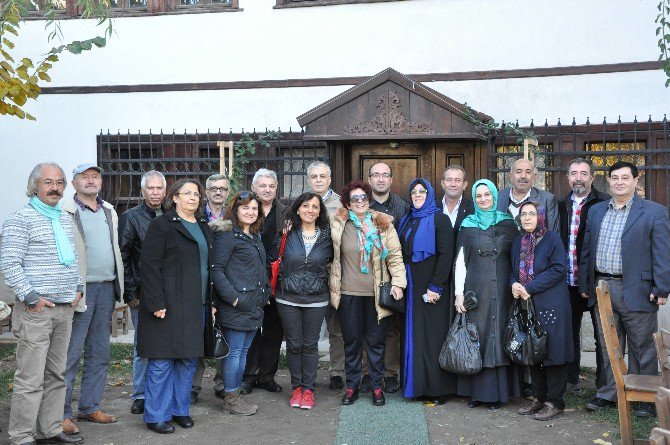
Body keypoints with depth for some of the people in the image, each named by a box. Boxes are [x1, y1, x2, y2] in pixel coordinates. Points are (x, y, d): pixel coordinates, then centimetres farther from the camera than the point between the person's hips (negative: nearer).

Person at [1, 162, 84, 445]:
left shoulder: (65, 218, 16)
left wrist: (77, 287, 15)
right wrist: (30, 297, -15)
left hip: (65, 309, 7)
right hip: (36, 310, -7)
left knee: (55, 375, 11)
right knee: (30, 378, -5)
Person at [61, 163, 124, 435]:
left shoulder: (109, 212, 15)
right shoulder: (66, 213, -6)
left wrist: (119, 287, 13)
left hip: (107, 288, 7)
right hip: (81, 290, -7)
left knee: (99, 353, 12)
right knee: (71, 354, -4)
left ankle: (90, 407, 22)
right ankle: (62, 414, 5)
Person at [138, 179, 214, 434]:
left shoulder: (203, 228, 16)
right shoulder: (161, 225, -5)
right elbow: (149, 265, -11)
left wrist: (210, 301, 12)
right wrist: (156, 303, -18)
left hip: (196, 305, 7)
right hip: (168, 305, -7)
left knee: (188, 360, 11)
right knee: (162, 361, -1)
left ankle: (180, 409, 23)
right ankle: (156, 416, 9)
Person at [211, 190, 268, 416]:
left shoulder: (255, 235, 17)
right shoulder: (227, 234, -10)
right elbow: (216, 269, -15)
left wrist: (265, 293, 15)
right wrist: (232, 297, -19)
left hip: (254, 306, 8)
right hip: (236, 305, -8)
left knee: (243, 351, 13)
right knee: (235, 351, -1)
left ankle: (235, 394, 23)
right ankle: (231, 398, 10)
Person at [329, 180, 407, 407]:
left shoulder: (382, 224, 0)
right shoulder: (339, 225, 1)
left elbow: (395, 255, 1)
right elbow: (333, 256, 10)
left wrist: (398, 282, -7)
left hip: (376, 293, 0)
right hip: (349, 293, 1)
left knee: (376, 341, 8)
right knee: (351, 341, 9)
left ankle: (377, 386, 20)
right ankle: (351, 385, 22)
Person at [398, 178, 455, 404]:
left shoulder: (439, 219, -5)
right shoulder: (406, 221, 14)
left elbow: (446, 254, -12)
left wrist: (435, 287, -17)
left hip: (431, 288, -6)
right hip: (410, 287, 6)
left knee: (433, 335, -2)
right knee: (412, 335, 7)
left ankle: (438, 389, 5)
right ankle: (416, 385, 15)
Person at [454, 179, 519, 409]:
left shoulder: (508, 224, 6)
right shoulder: (468, 226, 6)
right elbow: (460, 261, 4)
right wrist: (459, 293, -2)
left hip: (502, 293, 0)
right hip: (475, 292, 0)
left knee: (499, 336, 1)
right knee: (475, 337, 1)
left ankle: (497, 392, 9)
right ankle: (476, 391, 10)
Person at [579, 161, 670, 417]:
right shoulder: (596, 211, 11)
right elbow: (586, 250, 15)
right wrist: (585, 284, 12)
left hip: (636, 291, -4)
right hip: (602, 288, 5)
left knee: (642, 348, 5)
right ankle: (608, 394, 25)